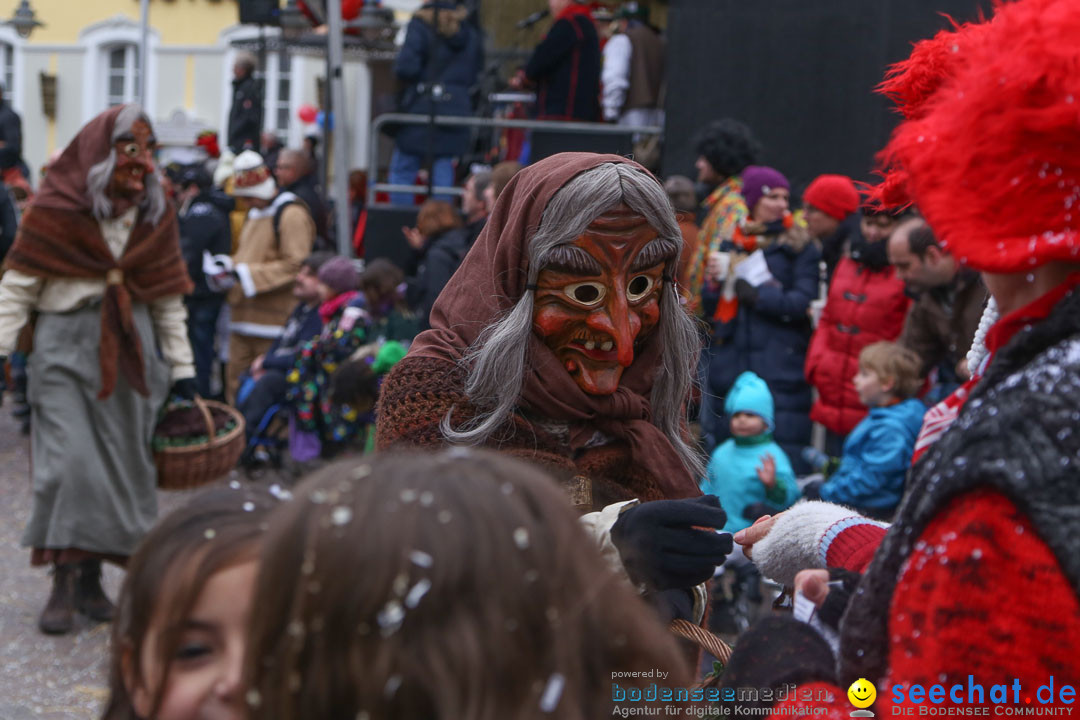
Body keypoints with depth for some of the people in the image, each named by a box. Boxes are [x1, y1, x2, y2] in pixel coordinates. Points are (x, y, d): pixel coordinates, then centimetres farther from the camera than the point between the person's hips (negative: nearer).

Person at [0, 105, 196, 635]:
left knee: (121, 461, 3)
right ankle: (64, 584, -6)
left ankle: (92, 576, 12)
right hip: (65, 346, -4)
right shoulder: (56, 209, -4)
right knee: (69, 461, -12)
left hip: (131, 350, 4)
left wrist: (182, 367, 8)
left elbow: (168, 296, 11)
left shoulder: (155, 214, 9)